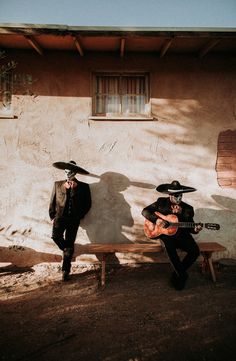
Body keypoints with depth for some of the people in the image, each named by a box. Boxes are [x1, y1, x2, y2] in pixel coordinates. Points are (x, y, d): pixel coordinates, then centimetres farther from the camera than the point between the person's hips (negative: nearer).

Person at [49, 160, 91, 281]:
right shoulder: (57, 184, 10)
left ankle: (65, 271, 14)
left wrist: (79, 216, 0)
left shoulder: (83, 187, 5)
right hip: (60, 216, 1)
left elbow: (87, 204, 8)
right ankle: (67, 249, 10)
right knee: (55, 236, -23)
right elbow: (52, 202, 12)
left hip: (74, 219, -1)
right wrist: (53, 216, 4)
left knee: (70, 245, 1)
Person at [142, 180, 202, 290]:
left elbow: (190, 226, 9)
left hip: (182, 236, 3)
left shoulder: (188, 209, 5)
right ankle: (182, 275, -16)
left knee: (195, 250, -21)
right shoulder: (161, 202, 0)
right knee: (169, 245, -35)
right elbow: (145, 211, -2)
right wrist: (157, 219, -17)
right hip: (165, 234, -2)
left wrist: (194, 229, -15)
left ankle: (176, 275, 1)